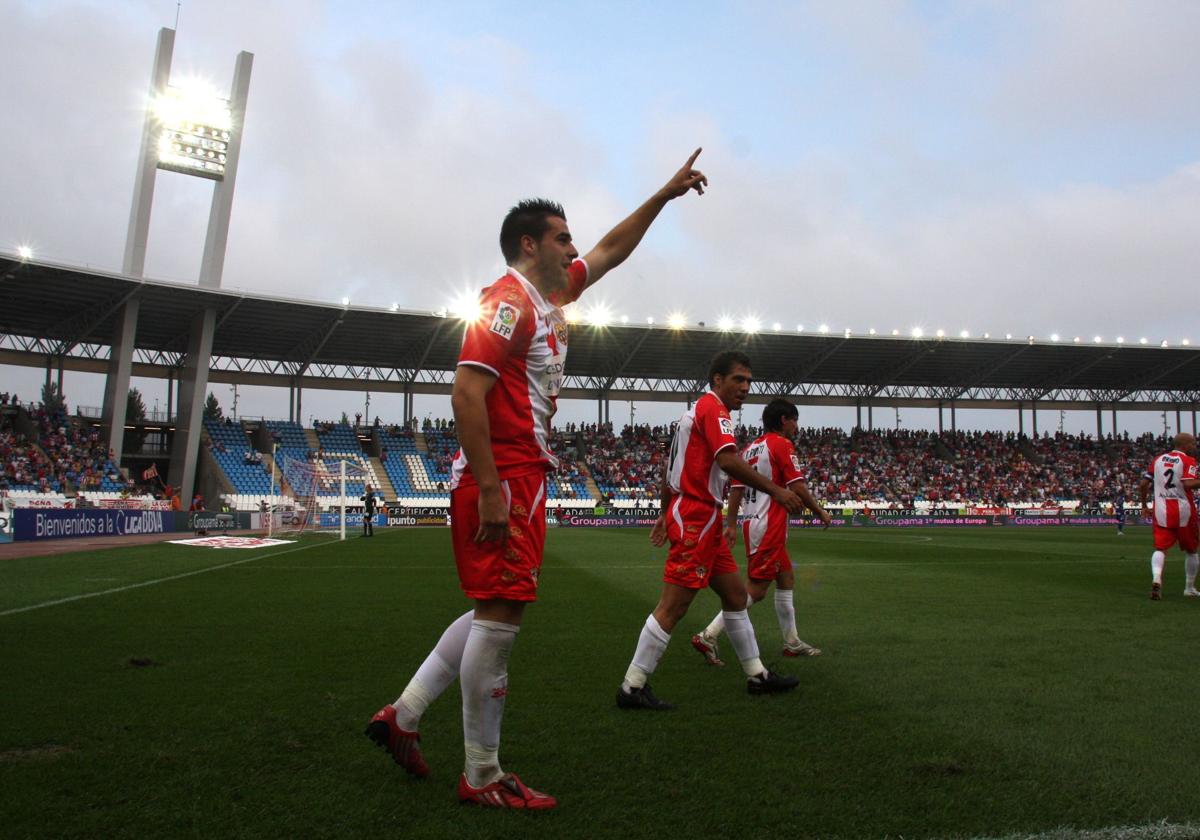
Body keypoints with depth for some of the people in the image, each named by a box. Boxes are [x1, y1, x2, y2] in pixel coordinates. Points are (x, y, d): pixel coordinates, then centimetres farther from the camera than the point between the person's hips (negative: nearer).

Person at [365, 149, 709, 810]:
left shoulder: (552, 293, 18)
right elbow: (467, 393, -20)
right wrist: (491, 490, -24)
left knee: (495, 611, 15)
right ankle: (483, 777, 8)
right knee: (500, 616, -5)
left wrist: (665, 195, 32)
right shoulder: (509, 301, -11)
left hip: (523, 477, 10)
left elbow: (611, 251, 32)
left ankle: (402, 714, 25)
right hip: (501, 478, -10)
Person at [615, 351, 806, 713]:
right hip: (697, 518, -11)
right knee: (673, 605, -7)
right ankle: (632, 687, -1)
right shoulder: (713, 408, -10)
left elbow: (669, 467, 22)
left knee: (735, 593, 16)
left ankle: (757, 675, 26)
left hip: (695, 517, 11)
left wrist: (666, 514, 25)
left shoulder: (697, 410, 19)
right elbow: (728, 460, -26)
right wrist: (775, 490, -22)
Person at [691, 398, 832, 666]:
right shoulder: (781, 444, -10)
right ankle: (708, 637, -9)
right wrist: (821, 512, -1)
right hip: (770, 526, -10)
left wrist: (731, 525, 15)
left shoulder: (750, 448, 14)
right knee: (755, 590, -7)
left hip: (754, 523, 10)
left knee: (786, 579, 18)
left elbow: (736, 489, 13)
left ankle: (792, 642, 26)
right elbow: (797, 488, -15)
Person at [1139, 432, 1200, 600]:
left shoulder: (1158, 460, 10)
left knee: (1160, 548, -1)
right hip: (1183, 511, -3)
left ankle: (1156, 579, -27)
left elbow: (1143, 484, 9)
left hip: (1161, 511, 3)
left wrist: (1144, 505, 19)